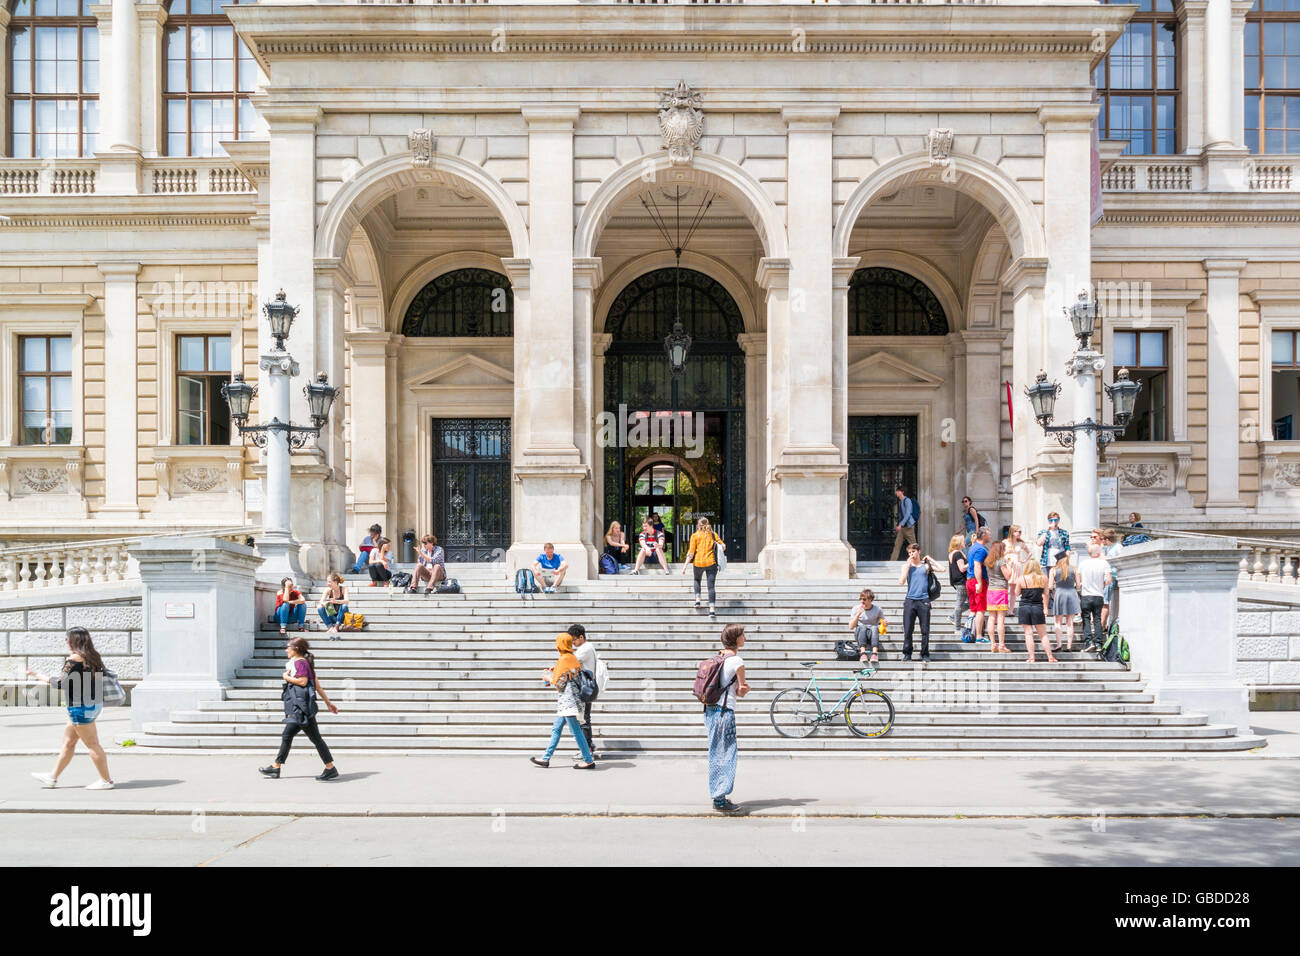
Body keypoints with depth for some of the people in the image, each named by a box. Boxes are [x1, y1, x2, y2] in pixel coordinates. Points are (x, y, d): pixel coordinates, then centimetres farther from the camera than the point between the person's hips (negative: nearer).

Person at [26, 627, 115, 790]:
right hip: (94, 704, 9)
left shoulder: (74, 659, -16)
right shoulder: (93, 657, 8)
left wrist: (37, 675, -6)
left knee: (92, 744, -3)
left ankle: (106, 781, 1)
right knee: (68, 741, 18)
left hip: (81, 707, -9)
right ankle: (53, 778, 27)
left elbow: (59, 683, -17)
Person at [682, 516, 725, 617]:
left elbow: (691, 553, -5)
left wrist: (685, 566, -4)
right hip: (711, 563, 1)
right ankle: (712, 609, -9)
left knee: (697, 580, 28)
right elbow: (723, 546, 4)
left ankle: (697, 600, 12)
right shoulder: (713, 535, 7)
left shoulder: (695, 536, 1)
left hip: (698, 563, 0)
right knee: (711, 586, 2)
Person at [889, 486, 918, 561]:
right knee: (897, 544, 2)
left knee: (913, 544, -2)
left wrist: (900, 525, -24)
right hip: (901, 527, 8)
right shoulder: (900, 502, 15)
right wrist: (897, 525, 16)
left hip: (908, 526, -8)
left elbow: (908, 514, -18)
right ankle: (892, 561, 0)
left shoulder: (907, 501, -10)